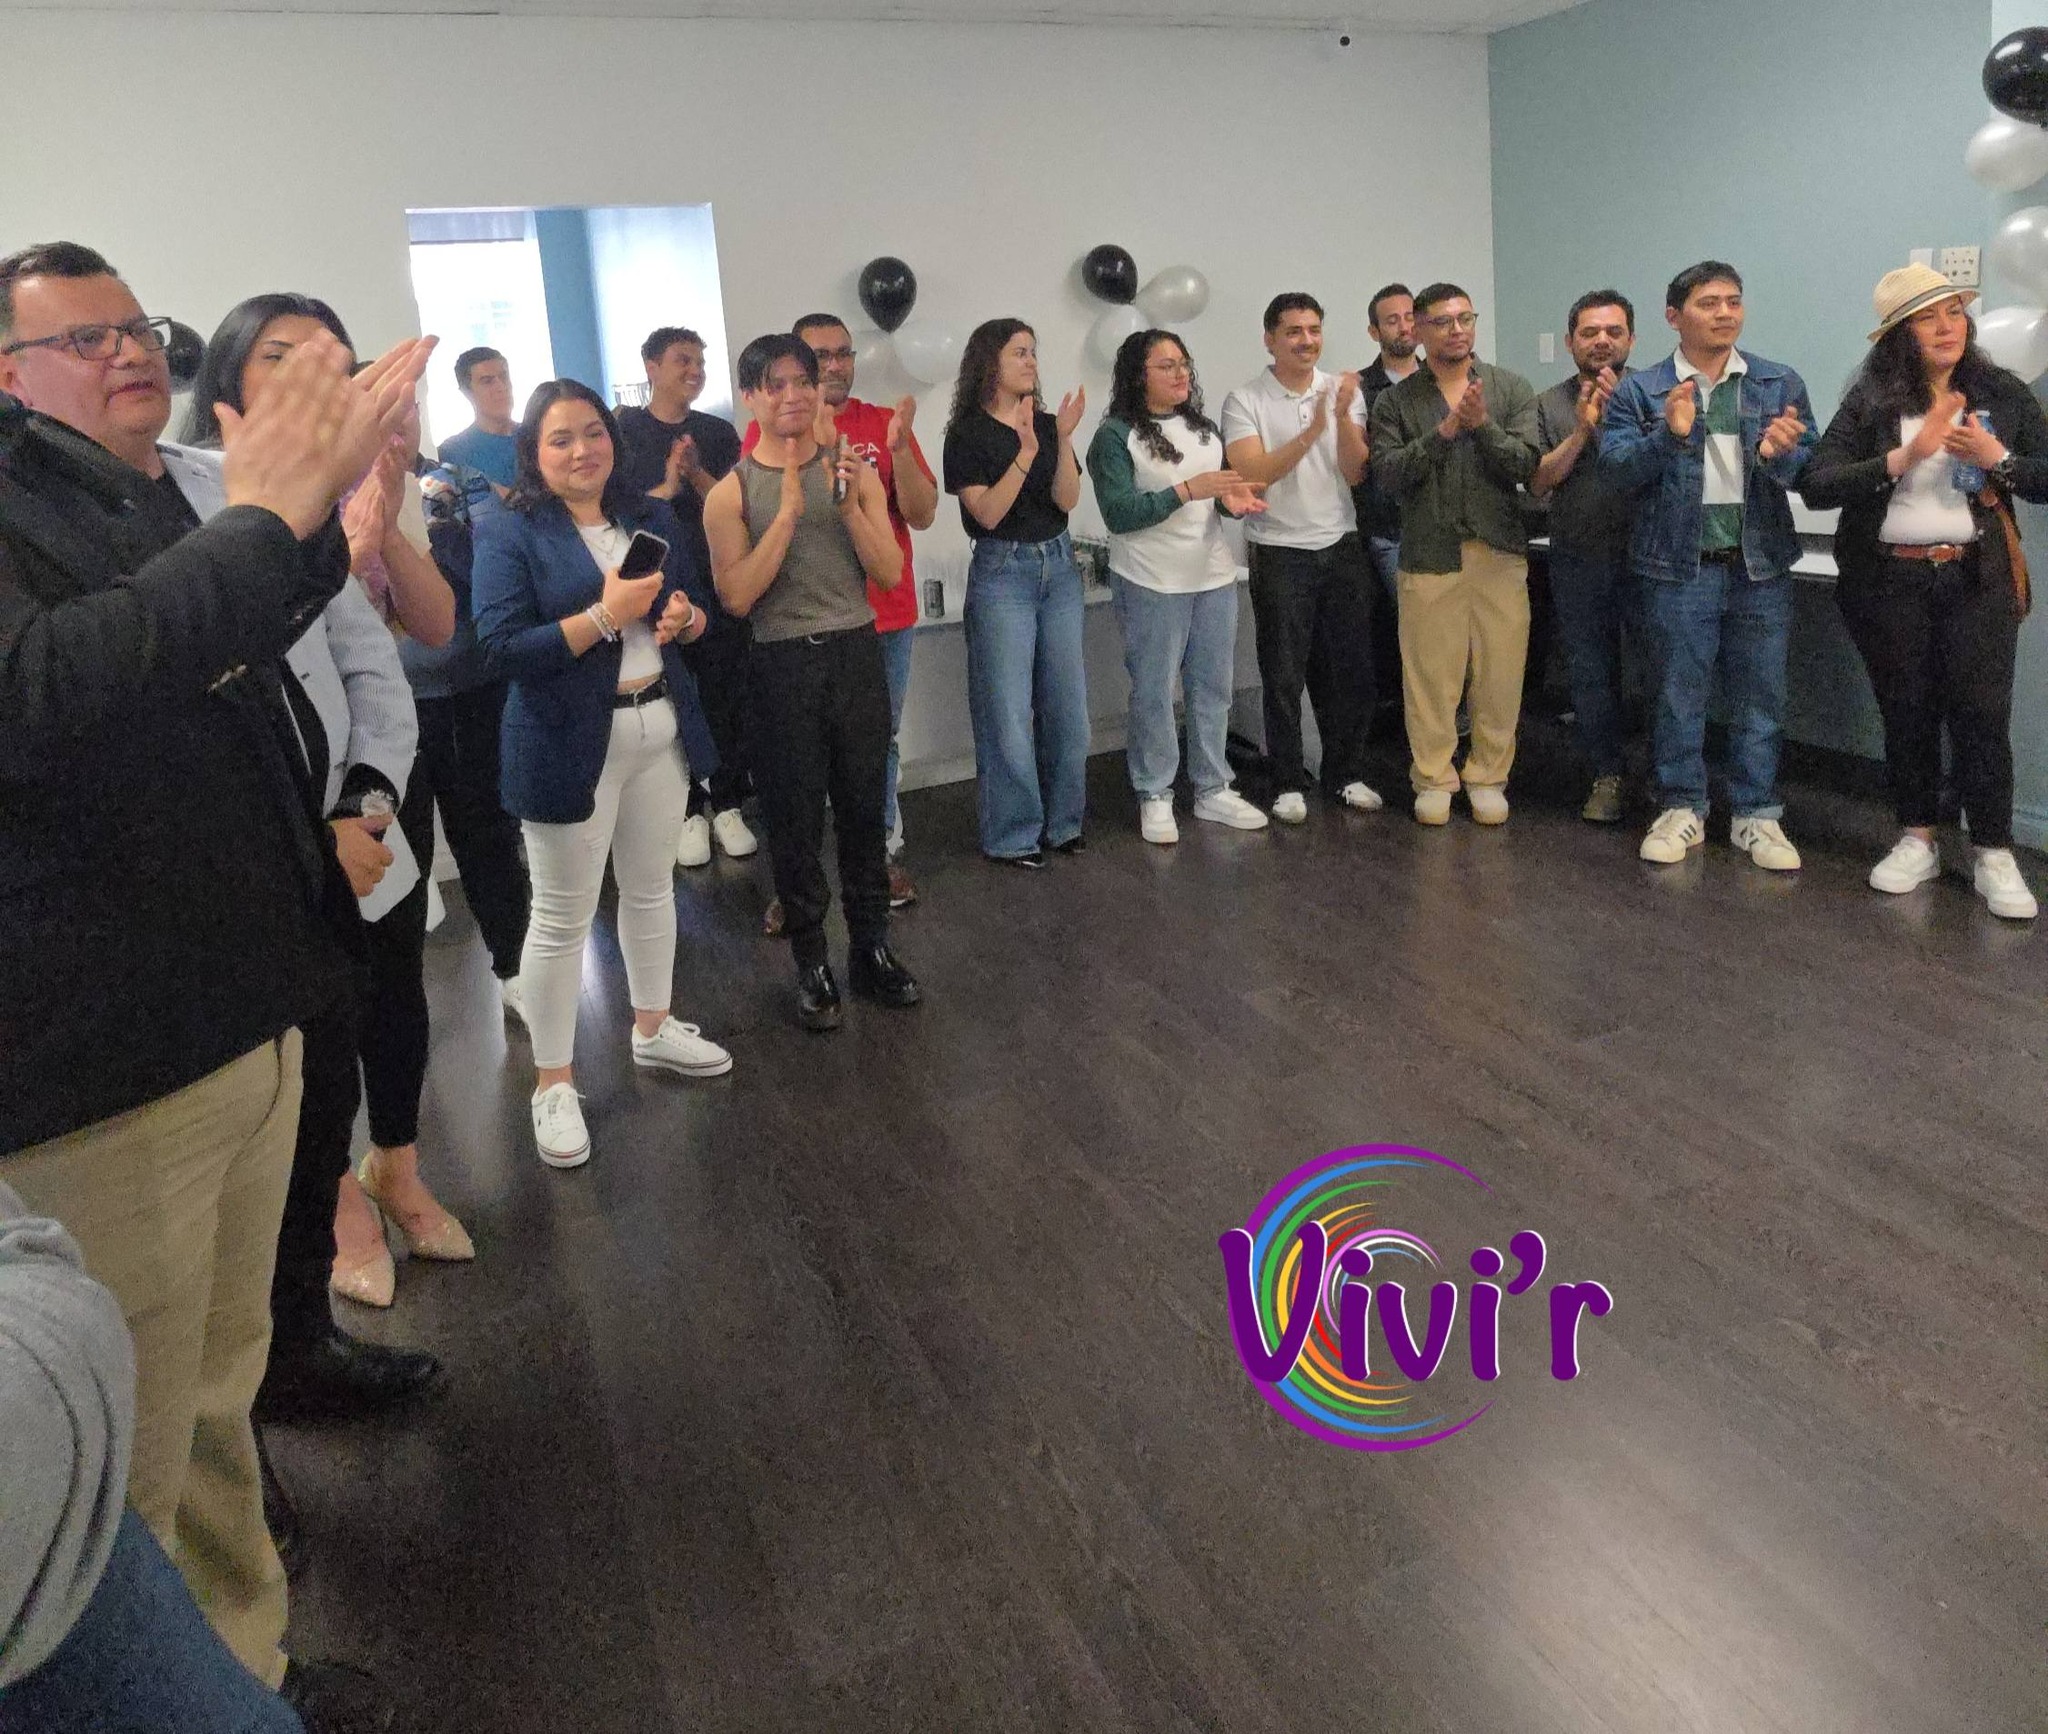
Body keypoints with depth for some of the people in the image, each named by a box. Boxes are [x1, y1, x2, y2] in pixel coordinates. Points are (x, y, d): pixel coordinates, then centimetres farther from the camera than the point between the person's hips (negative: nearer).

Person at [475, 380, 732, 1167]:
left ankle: (653, 1028, 38)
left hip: (661, 728, 6)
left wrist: (685, 617, -10)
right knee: (563, 917, 2)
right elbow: (501, 650, -18)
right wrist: (605, 615, -26)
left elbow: (697, 605, 14)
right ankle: (553, 1082, 14)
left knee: (652, 888, 19)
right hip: (570, 744, -6)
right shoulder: (509, 533, -11)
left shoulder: (653, 518, 7)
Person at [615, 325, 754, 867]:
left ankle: (727, 805, 16)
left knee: (727, 700, 3)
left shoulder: (718, 433, 9)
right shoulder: (622, 431, 2)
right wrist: (665, 491, -17)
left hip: (718, 586, 2)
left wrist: (697, 474, -14)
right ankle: (689, 812, 14)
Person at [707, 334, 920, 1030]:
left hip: (856, 653, 2)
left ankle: (872, 949, 24)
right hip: (782, 665, -2)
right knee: (796, 820, 5)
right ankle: (811, 965, 18)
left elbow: (890, 573, -2)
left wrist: (850, 506, -16)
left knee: (863, 809, 10)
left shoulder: (853, 473, 4)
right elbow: (738, 596, -12)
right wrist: (789, 511, -17)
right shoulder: (733, 492, -2)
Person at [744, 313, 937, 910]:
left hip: (885, 613, 2)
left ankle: (885, 851, 22)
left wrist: (898, 447, -16)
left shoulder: (884, 423, 6)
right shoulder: (768, 429, 3)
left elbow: (921, 514, 0)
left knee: (881, 741, 9)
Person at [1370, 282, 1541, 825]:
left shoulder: (1511, 388, 7)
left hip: (1500, 553, 1)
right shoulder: (1396, 402, 5)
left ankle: (1488, 777, 17)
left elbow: (1525, 464, -4)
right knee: (1431, 674, 2)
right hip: (1430, 554, -1)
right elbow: (1390, 473, -7)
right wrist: (1445, 430, -15)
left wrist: (1482, 424, -16)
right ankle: (1433, 779, 15)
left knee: (1500, 673, 4)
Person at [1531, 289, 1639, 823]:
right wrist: (1581, 430, -12)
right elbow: (1538, 483, -1)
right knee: (1591, 672, 8)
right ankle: (1607, 777, 19)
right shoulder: (1550, 405, 7)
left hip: (1645, 554, -2)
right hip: (1578, 561, 2)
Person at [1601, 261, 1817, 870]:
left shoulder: (1780, 384, 6)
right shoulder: (1639, 391, 1)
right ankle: (1682, 809, 20)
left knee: (1760, 697, 7)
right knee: (1679, 694, 7)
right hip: (1678, 568, -2)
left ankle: (1756, 815, 18)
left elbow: (1810, 470, 2)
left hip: (1760, 567, 2)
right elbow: (1616, 468, -8)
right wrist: (1668, 435, -23)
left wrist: (1779, 454, -19)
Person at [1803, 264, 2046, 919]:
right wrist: (1905, 456, -21)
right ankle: (1917, 841, 22)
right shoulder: (1870, 402, -2)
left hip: (1976, 578, 0)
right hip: (1888, 581, 0)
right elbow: (1816, 486, -13)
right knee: (1905, 712, 9)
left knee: (1981, 713, -2)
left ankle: (1994, 857, 6)